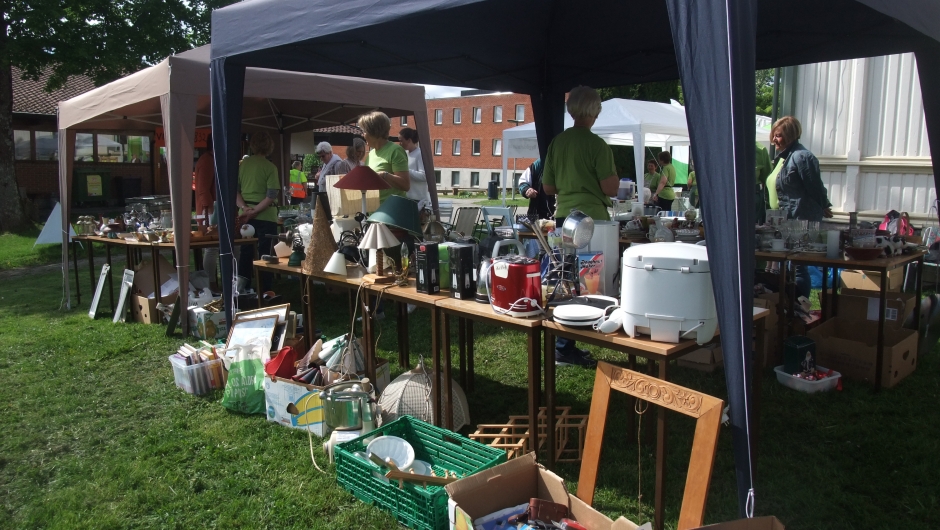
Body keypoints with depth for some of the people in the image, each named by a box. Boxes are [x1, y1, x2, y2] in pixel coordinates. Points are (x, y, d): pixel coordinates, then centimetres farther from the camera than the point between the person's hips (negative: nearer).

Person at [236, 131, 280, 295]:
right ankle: (265, 292, 6)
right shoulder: (270, 167, -9)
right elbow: (271, 196, -16)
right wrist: (254, 212, -15)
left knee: (245, 253, 11)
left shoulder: (242, 164, 4)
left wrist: (245, 207, -8)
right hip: (265, 216, -4)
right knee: (265, 254, 2)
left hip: (246, 216, 4)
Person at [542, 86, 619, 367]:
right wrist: (613, 173, 8)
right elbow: (611, 189, -12)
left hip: (563, 218, 7)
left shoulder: (557, 143, 8)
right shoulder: (597, 144, -10)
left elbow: (548, 187, 13)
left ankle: (565, 344, 19)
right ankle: (566, 347, 2)